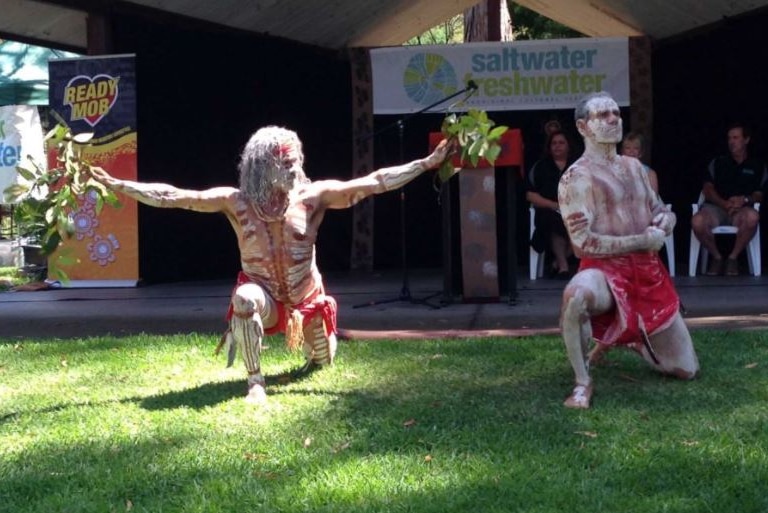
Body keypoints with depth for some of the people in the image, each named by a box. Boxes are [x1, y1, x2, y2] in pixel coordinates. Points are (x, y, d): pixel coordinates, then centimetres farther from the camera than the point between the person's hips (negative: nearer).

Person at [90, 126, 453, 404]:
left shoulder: (313, 196, -16)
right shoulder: (237, 201, -18)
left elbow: (375, 183, -20)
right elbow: (174, 197, -22)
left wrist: (427, 163, -26)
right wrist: (118, 185, -30)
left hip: (308, 299, 3)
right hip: (265, 298, -2)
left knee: (324, 360, 20)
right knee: (245, 297, -38)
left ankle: (308, 341, 60)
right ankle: (255, 381, -23)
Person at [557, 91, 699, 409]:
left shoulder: (633, 167, 12)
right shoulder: (576, 178, -10)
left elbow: (660, 210, 22)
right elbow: (584, 243, -17)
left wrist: (666, 220, -3)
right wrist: (644, 241, -15)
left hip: (648, 273, 6)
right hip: (606, 270, -6)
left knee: (686, 370, 9)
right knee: (576, 295, -45)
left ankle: (628, 339, 37)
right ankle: (582, 382, -23)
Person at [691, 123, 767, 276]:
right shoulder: (717, 163, 19)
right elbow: (707, 189, 7)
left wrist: (745, 200, -14)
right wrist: (724, 203, -12)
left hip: (741, 209, -1)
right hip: (715, 207, 1)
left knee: (752, 217, -39)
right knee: (697, 221, -35)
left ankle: (733, 258, -14)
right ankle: (716, 257, -5)